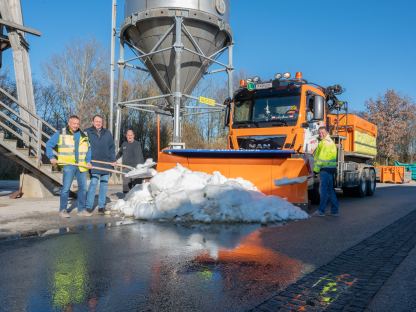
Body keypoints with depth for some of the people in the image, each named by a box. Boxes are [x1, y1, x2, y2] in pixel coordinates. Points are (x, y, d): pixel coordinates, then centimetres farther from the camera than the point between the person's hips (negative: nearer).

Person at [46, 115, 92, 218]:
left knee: (83, 187, 8)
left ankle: (81, 209, 18)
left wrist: (88, 161, 1)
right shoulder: (60, 134, 1)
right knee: (66, 188, -6)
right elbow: (49, 145, 4)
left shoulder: (83, 135, 11)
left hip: (82, 165, 4)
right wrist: (52, 157, -5)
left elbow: (88, 149, 14)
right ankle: (63, 210, 6)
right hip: (68, 165, -4)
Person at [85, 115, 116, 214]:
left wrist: (113, 160, 5)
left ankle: (101, 206, 14)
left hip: (106, 163, 3)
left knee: (104, 184, 6)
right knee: (93, 183, -10)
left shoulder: (107, 133, 12)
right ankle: (89, 206, -3)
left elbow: (112, 147, 12)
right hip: (94, 164, -3)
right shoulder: (87, 132, 4)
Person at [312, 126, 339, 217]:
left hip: (325, 169, -10)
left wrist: (316, 168, -11)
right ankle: (335, 210, 16)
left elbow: (321, 157, -16)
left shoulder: (325, 142, -11)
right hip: (331, 169, 10)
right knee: (330, 190, 13)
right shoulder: (331, 142, 22)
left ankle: (321, 211, -3)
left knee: (324, 190, -7)